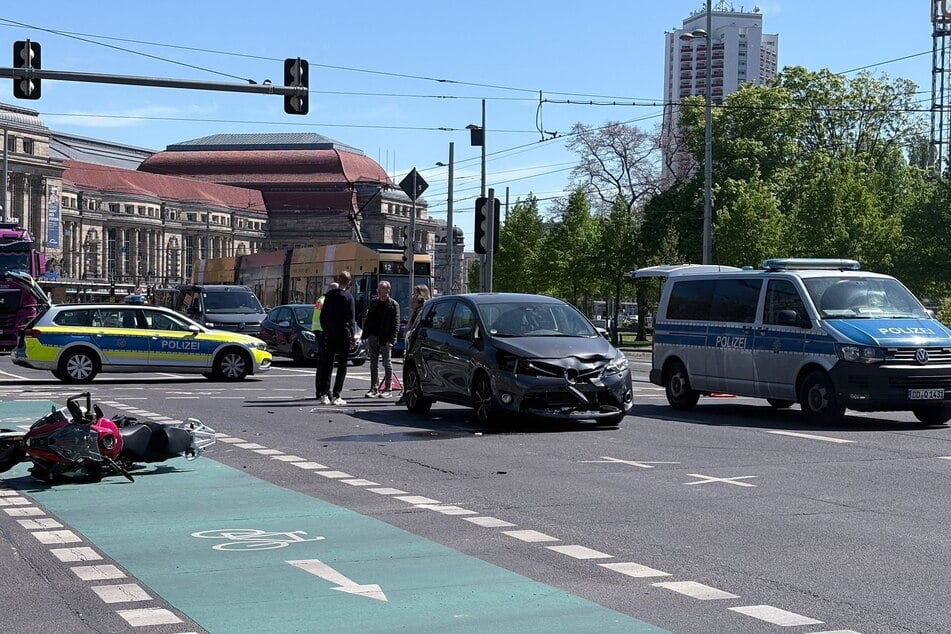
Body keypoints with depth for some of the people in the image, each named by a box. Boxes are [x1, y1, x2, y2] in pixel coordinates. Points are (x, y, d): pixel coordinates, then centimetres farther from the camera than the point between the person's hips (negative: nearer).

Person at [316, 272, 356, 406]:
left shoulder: (329, 294, 6)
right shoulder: (348, 297, -9)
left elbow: (323, 315, 9)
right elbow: (351, 318, -8)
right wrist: (352, 335, -1)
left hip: (329, 335, 5)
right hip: (344, 335, -4)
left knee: (327, 365, 8)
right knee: (342, 366, 1)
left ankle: (324, 395, 5)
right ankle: (336, 396, -2)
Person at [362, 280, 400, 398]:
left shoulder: (393, 305, -5)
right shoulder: (374, 303, 12)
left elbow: (395, 324, -9)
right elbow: (368, 320, 16)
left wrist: (391, 340, -16)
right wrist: (366, 335, 7)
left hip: (385, 339, -6)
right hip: (373, 336, 6)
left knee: (387, 363, 2)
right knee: (373, 363, 7)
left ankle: (388, 389, 7)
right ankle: (374, 388, 11)